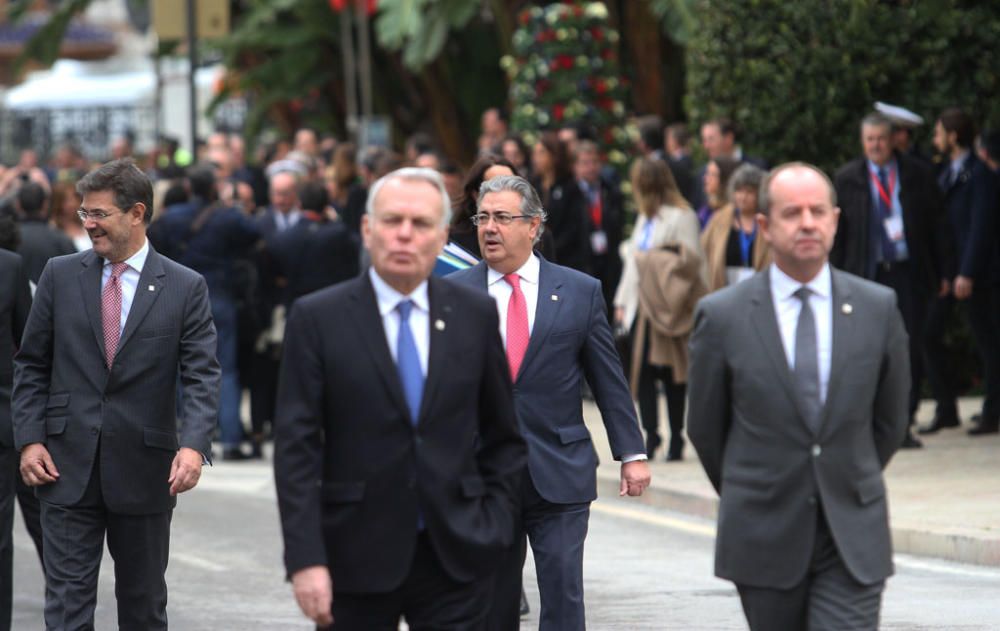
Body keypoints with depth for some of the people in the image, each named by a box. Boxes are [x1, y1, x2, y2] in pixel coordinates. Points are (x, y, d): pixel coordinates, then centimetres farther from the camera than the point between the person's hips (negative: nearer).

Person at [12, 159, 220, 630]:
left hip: (144, 472, -1)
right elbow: (31, 365, 9)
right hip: (68, 466, 1)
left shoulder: (184, 288, -1)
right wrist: (29, 439, -3)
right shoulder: (61, 276, 5)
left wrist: (194, 445, -22)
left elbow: (202, 377, -6)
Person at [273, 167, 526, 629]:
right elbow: (296, 448, -5)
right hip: (357, 557, -1)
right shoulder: (317, 319, -2)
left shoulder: (475, 315, 6)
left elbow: (503, 436, 14)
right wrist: (305, 559, -13)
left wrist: (494, 526, 3)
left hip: (456, 557, 1)